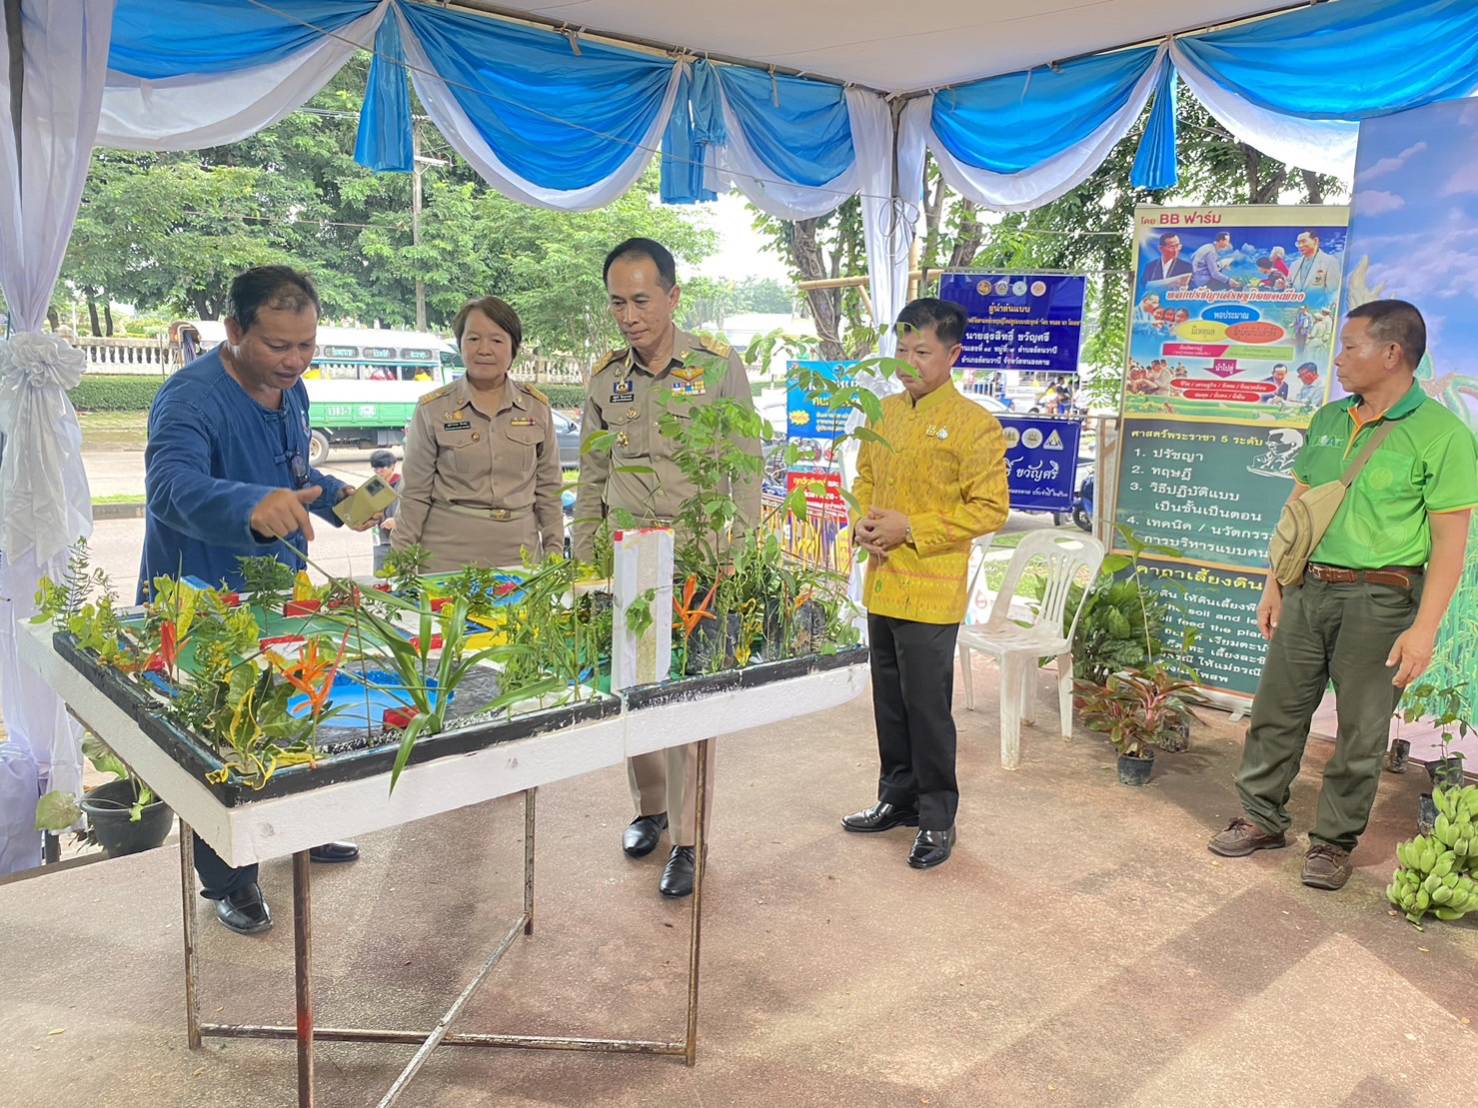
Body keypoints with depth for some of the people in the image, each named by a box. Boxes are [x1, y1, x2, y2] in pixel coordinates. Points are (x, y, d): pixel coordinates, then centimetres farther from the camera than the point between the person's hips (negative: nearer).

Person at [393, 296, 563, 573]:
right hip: (449, 555, -2)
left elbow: (548, 490, 9)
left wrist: (554, 552, 6)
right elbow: (415, 495, 1)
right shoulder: (432, 409, -1)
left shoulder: (537, 407, 4)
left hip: (519, 553, 2)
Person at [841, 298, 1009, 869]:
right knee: (890, 703, 17)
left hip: (929, 594, -6)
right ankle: (897, 797, 33)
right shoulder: (885, 411, 10)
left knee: (927, 708, 2)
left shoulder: (974, 424, -11)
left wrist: (910, 529, -17)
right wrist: (862, 520, 1)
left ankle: (937, 817, 18)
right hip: (880, 587, 7)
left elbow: (991, 508, -13)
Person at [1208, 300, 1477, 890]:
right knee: (1277, 711, 10)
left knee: (1361, 731, 6)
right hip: (1307, 589, 5)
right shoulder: (1328, 420, 9)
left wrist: (1424, 627, -16)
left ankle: (1334, 841, 21)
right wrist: (1274, 585, 13)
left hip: (1379, 600, -5)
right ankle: (1261, 818, 25)